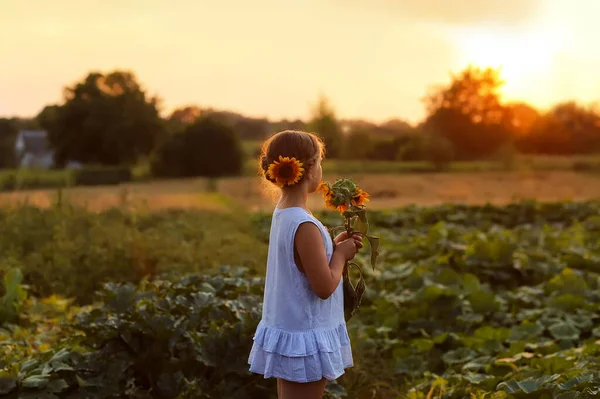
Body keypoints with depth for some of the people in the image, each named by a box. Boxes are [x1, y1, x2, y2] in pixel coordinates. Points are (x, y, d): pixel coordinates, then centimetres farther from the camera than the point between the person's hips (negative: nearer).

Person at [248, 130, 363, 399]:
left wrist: (334, 246, 6)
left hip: (287, 330, 9)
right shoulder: (305, 226, -24)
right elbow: (324, 286, -22)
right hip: (305, 339, -9)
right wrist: (341, 254, -7)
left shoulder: (282, 214, 4)